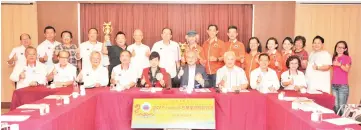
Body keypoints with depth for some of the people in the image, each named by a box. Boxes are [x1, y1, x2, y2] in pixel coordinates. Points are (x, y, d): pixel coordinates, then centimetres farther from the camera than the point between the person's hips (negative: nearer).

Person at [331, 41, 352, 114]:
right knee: (336, 106, 5)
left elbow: (347, 69, -15)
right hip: (334, 85, 5)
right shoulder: (334, 58, 15)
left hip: (343, 85, -5)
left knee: (342, 106, -8)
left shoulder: (347, 58, 0)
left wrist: (339, 64, -29)